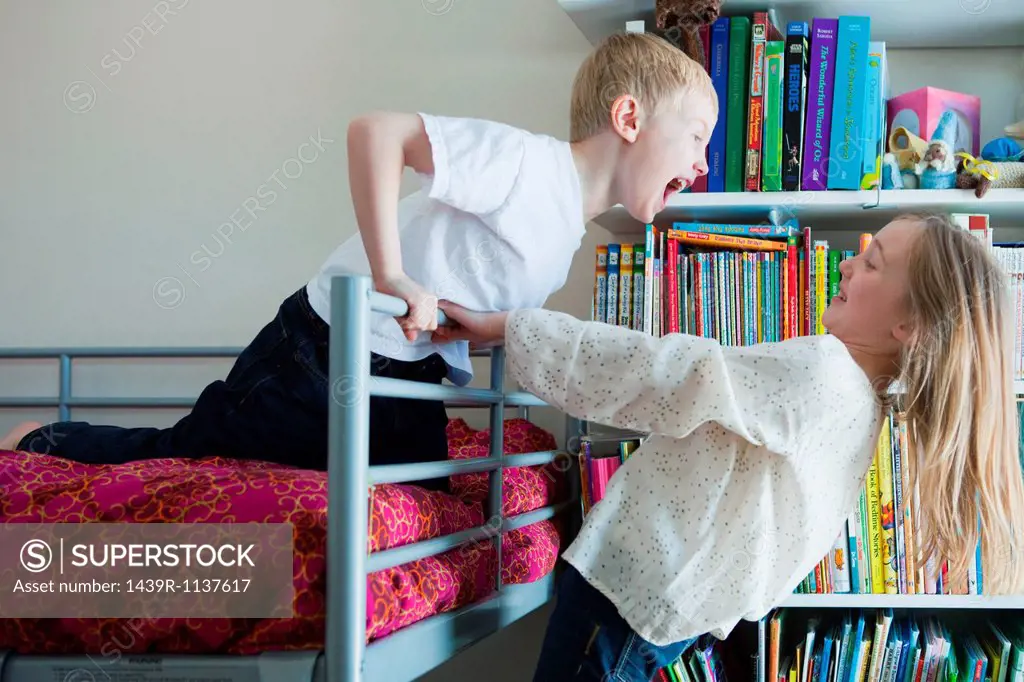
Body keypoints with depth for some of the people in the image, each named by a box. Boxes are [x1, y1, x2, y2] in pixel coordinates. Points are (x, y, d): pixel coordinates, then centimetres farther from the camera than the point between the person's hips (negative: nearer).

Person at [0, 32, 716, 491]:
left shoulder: (570, 228, 7)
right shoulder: (530, 163, -24)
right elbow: (377, 131, -31)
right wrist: (392, 277, -34)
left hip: (410, 376, 9)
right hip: (322, 356, -9)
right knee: (177, 454, 5)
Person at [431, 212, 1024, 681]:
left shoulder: (819, 367, -22)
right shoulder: (861, 397, 8)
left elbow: (656, 374, -21)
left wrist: (503, 329, -15)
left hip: (626, 587, -10)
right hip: (656, 596, 10)